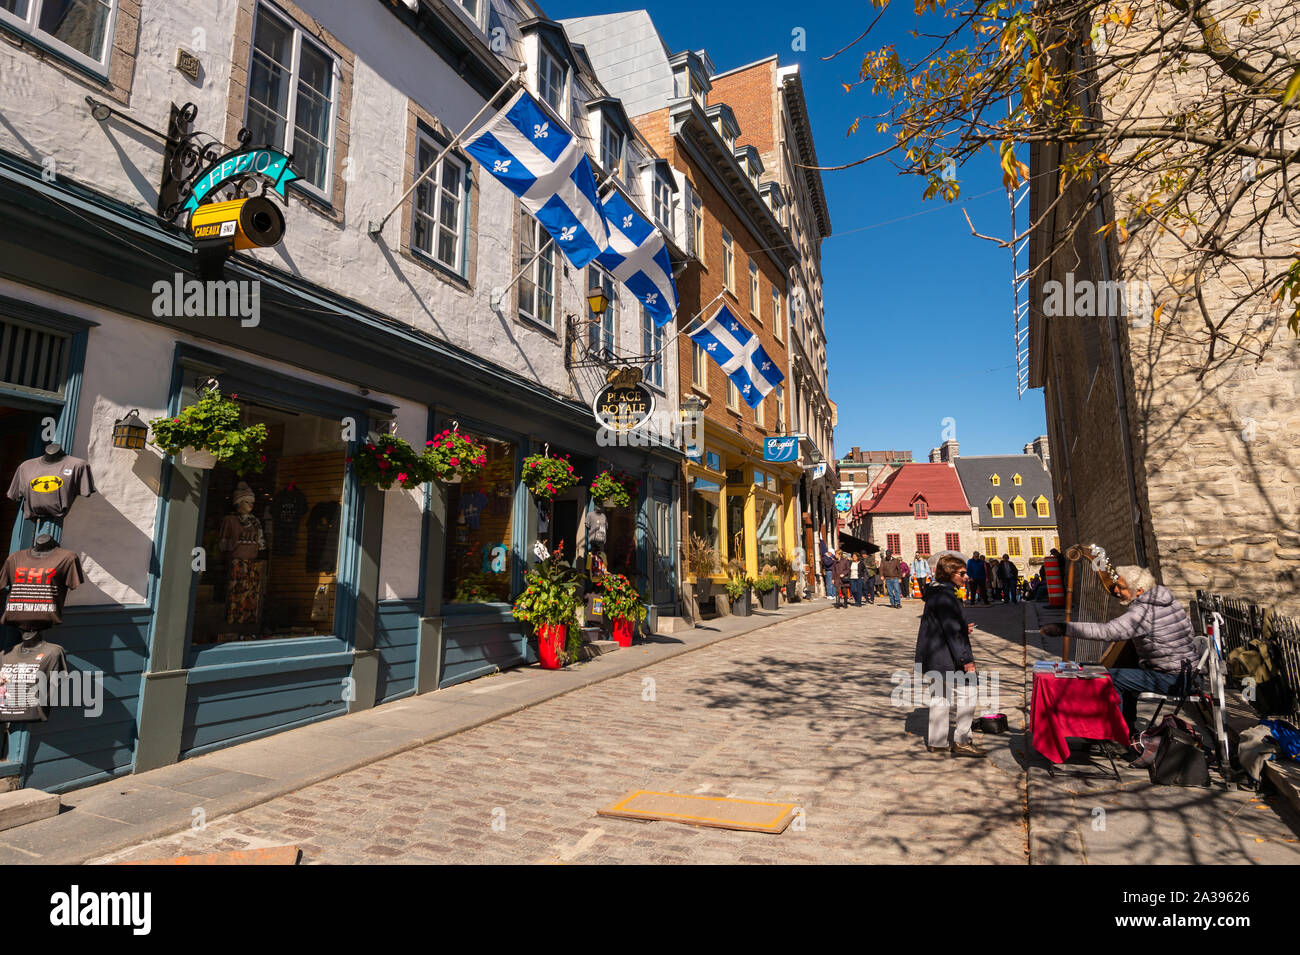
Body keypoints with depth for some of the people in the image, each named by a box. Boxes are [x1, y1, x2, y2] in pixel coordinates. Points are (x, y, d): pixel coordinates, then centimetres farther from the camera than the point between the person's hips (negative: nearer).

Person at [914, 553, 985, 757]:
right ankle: (961, 741, 2)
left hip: (934, 657, 11)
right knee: (968, 693, -3)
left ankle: (936, 742, 20)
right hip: (945, 658, -11)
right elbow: (952, 630, -21)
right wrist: (965, 659, -20)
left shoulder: (936, 593, 14)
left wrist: (963, 629, 14)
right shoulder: (944, 595, -18)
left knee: (939, 695, 13)